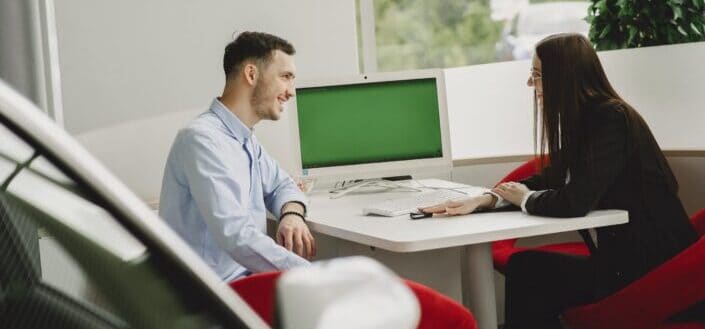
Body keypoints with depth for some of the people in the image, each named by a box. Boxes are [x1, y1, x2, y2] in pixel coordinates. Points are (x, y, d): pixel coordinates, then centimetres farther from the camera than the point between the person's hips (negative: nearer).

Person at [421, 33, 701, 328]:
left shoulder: (611, 119, -18)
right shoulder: (588, 118, 10)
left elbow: (575, 202, -24)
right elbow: (552, 179, 14)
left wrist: (524, 198, -5)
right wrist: (487, 199, 0)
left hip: (649, 265, -8)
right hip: (624, 254, 8)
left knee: (526, 268, -11)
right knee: (524, 266, -4)